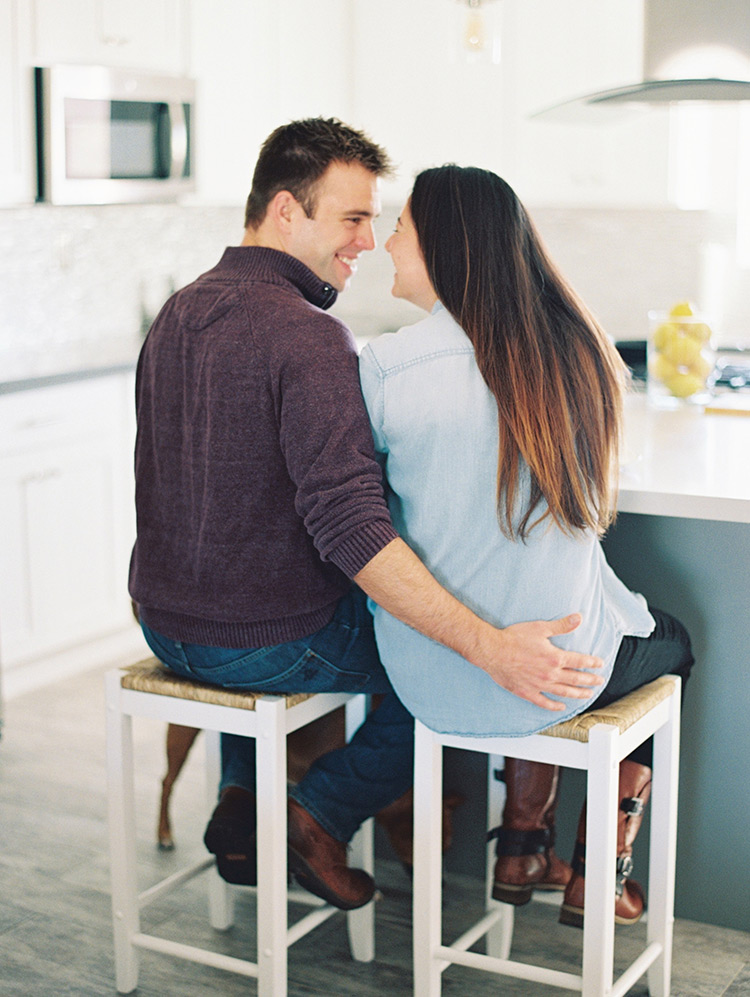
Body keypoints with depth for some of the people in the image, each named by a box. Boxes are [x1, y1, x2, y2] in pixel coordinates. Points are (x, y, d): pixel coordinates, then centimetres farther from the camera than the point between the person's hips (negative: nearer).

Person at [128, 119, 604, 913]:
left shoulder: (175, 313, 4)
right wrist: (490, 648, -36)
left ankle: (240, 798, 27)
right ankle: (323, 816, 10)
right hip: (266, 642, -7)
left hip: (168, 627, 8)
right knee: (445, 658, 13)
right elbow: (349, 524, -34)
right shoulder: (306, 335, -23)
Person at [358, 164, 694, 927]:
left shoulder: (385, 367, -15)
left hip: (430, 678, 1)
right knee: (670, 642, 33)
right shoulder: (574, 349, -4)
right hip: (554, 665, 0)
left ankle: (521, 852, 39)